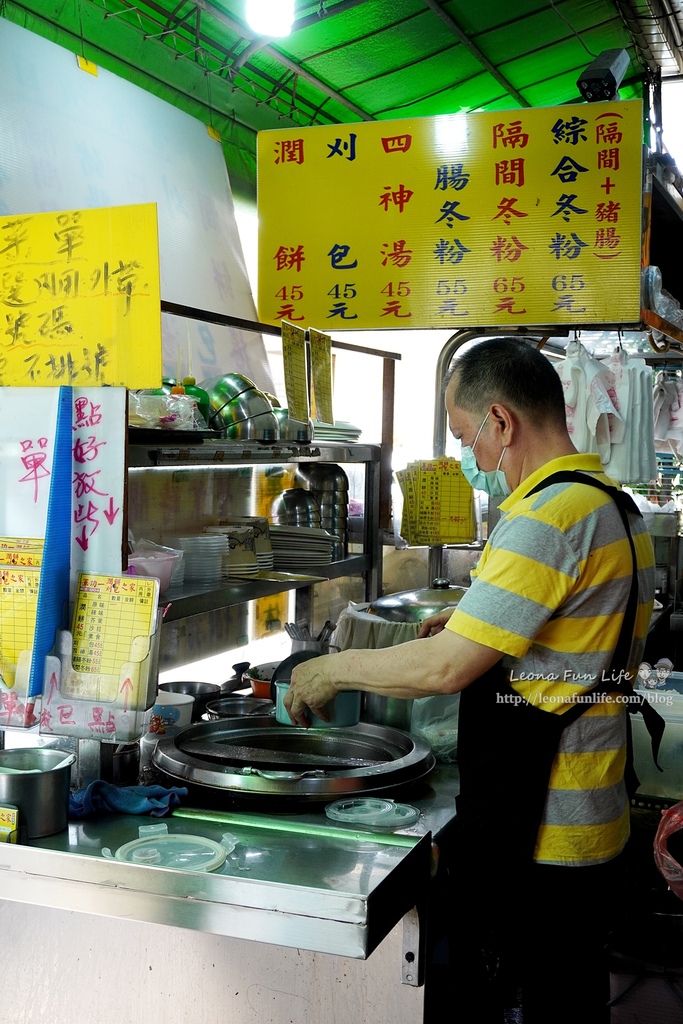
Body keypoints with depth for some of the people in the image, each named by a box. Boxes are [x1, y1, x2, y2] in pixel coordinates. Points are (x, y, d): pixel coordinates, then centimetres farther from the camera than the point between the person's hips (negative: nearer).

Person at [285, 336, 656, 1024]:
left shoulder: (548, 517, -21)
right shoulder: (616, 507, 10)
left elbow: (447, 668, -23)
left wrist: (335, 669, -8)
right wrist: (476, 625, 13)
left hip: (531, 840, -10)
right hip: (592, 826, 10)